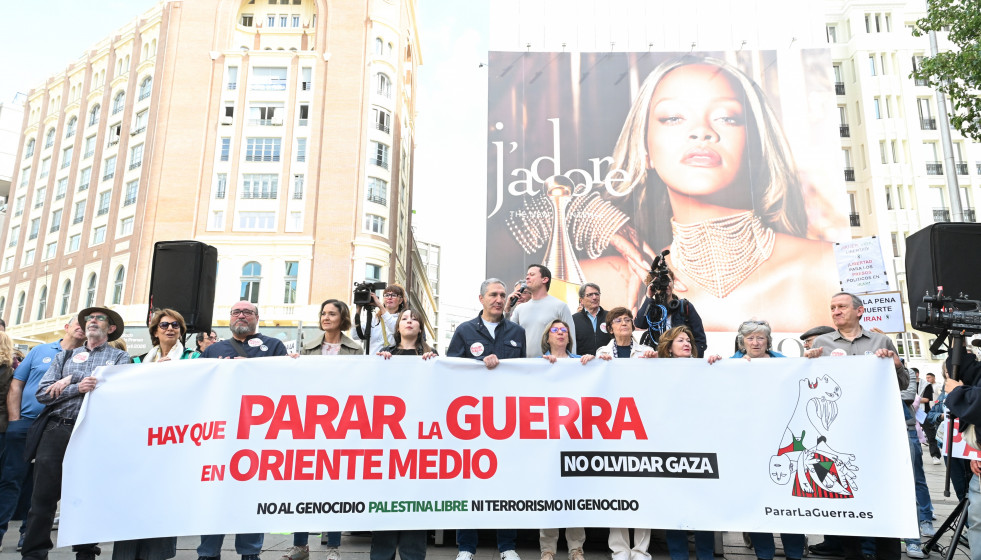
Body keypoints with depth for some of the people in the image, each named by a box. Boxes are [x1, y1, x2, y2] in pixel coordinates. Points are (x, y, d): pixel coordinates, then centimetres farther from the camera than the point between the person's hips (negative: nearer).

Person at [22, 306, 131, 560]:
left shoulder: (119, 356, 10)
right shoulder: (65, 356, 18)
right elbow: (42, 393, 7)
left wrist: (69, 380, -6)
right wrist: (78, 387, -10)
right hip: (57, 429, 2)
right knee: (44, 495, 0)